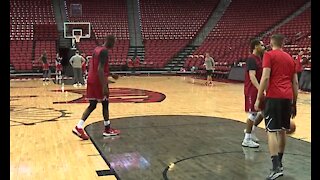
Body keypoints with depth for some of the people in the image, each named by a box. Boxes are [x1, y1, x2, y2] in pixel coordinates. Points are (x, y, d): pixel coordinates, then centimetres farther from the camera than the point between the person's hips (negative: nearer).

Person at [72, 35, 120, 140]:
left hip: (91, 80, 8)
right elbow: (100, 69, -24)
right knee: (105, 104, 6)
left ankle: (79, 127, -2)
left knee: (92, 105, 9)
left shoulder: (97, 49, 14)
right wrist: (104, 86, -26)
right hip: (99, 81, -8)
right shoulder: (104, 51, -15)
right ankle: (107, 129, 17)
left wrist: (110, 74, 33)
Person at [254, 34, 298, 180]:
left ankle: (276, 167, -15)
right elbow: (295, 83, 17)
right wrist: (294, 103, 22)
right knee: (282, 130, 16)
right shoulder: (290, 58, 19)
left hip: (274, 97, -6)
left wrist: (258, 99, -8)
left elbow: (265, 77, -11)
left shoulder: (269, 55, 2)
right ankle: (279, 163, 26)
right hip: (288, 98, 6)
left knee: (272, 131, -6)